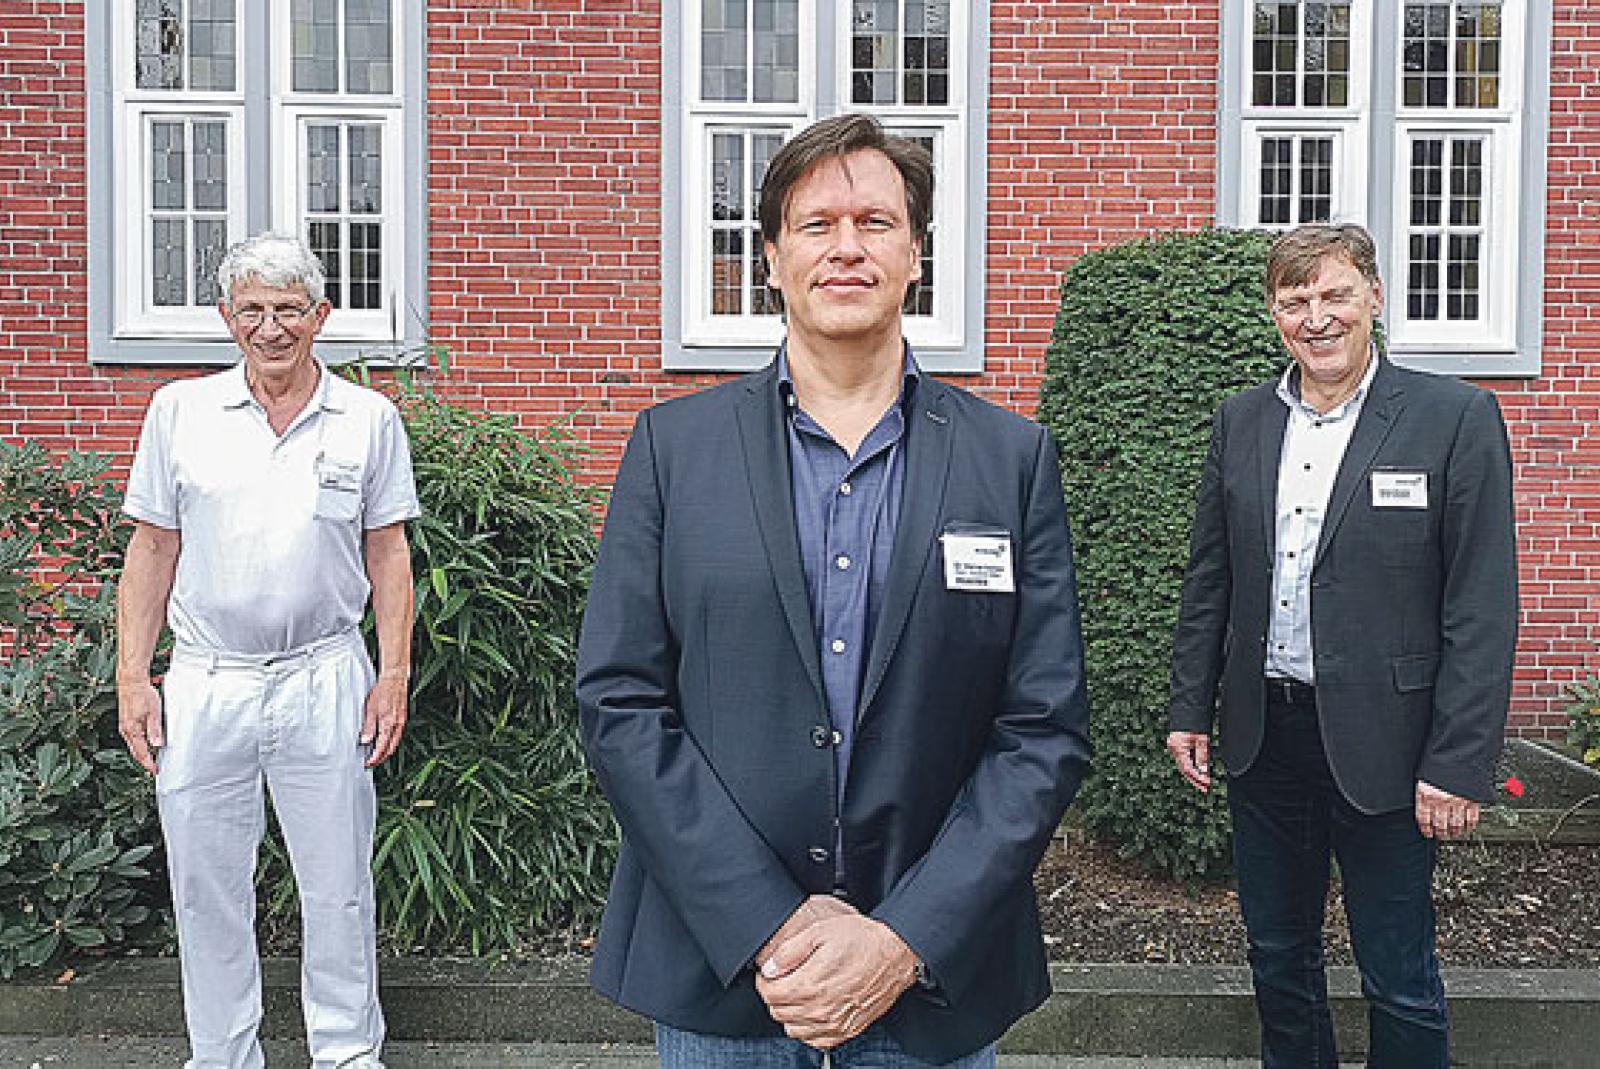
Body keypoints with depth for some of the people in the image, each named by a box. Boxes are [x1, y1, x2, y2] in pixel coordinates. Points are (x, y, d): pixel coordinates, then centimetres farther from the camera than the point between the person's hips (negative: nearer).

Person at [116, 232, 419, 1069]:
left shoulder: (368, 419, 2)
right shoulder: (179, 411, 4)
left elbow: (387, 554, 4)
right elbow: (152, 550, 7)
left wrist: (393, 675, -1)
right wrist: (132, 677, 2)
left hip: (325, 682, -1)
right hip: (204, 684, 1)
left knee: (338, 887, 8)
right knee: (207, 890, 11)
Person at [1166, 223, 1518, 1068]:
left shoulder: (1456, 418, -7)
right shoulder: (1240, 421, 6)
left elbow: (1482, 609, -10)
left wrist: (1459, 766, -13)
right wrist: (1190, 707, 7)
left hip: (1379, 743, -4)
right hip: (1263, 735, 4)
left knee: (1399, 983, 8)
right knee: (1276, 957, 19)